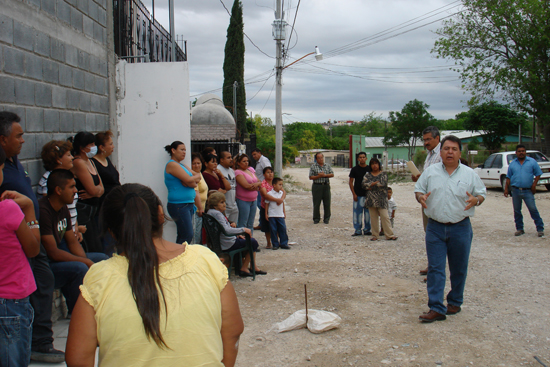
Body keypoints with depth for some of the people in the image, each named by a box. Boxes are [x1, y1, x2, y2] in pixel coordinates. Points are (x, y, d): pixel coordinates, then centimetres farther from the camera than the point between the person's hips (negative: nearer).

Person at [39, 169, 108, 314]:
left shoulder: (63, 209, 8)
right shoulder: (42, 211, -23)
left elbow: (73, 242, 11)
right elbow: (53, 252, -25)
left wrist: (86, 261, -6)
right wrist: (86, 261, -20)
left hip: (60, 259, 10)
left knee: (102, 258, 7)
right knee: (79, 269, -31)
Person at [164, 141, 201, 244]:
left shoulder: (182, 165, 20)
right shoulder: (172, 164, -9)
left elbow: (198, 177, 13)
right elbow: (189, 180, -19)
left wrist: (191, 180, -7)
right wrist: (194, 178, 2)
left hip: (188, 204, 9)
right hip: (179, 205, -9)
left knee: (182, 236, 8)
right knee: (187, 236, -13)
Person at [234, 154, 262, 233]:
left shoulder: (251, 170, 13)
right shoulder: (238, 172, -9)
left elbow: (259, 183, 10)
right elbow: (246, 185, -20)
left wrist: (256, 185, -12)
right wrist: (258, 183, -7)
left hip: (253, 200, 7)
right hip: (243, 200, -7)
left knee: (250, 224, 11)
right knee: (243, 224, -4)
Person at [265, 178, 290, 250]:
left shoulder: (281, 193, 8)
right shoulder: (269, 194, -7)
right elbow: (267, 204, -3)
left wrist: (284, 212, 19)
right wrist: (266, 214, -3)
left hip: (280, 215, 4)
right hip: (272, 215, -4)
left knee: (283, 229, 2)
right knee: (273, 230, 1)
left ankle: (284, 243, 11)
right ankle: (275, 244, 11)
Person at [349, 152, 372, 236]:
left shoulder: (370, 169, 5)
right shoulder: (355, 169, -1)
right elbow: (351, 182, 1)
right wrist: (354, 194, -6)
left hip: (368, 194, 2)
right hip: (358, 195, -2)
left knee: (368, 212, 7)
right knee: (357, 212, -1)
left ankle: (367, 229, 18)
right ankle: (358, 230, 8)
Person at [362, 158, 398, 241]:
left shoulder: (383, 174, 5)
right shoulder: (367, 175, 13)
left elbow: (383, 183, -13)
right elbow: (363, 184, -2)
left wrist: (371, 185, -8)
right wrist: (376, 183, -9)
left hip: (381, 199, -3)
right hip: (371, 199, 3)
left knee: (385, 217, -7)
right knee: (373, 218, 5)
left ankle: (389, 235, -3)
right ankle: (375, 235, 12)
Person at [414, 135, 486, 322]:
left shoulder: (470, 174, 3)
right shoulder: (430, 172, 5)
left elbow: (482, 194, 7)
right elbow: (418, 189, 10)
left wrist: (476, 200, -15)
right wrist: (421, 197, -13)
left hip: (460, 228, 0)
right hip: (435, 228, 0)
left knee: (459, 269, 10)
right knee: (435, 269, -3)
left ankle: (455, 302, 29)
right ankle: (436, 308, -1)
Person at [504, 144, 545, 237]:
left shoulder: (532, 162, 4)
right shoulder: (512, 164, 10)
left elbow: (538, 174, 4)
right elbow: (508, 177, 12)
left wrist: (534, 185, -8)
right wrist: (506, 188, 4)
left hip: (528, 191, -3)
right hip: (515, 191, 3)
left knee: (533, 209, -7)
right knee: (517, 211, 7)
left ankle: (540, 229, 2)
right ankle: (519, 229, 18)